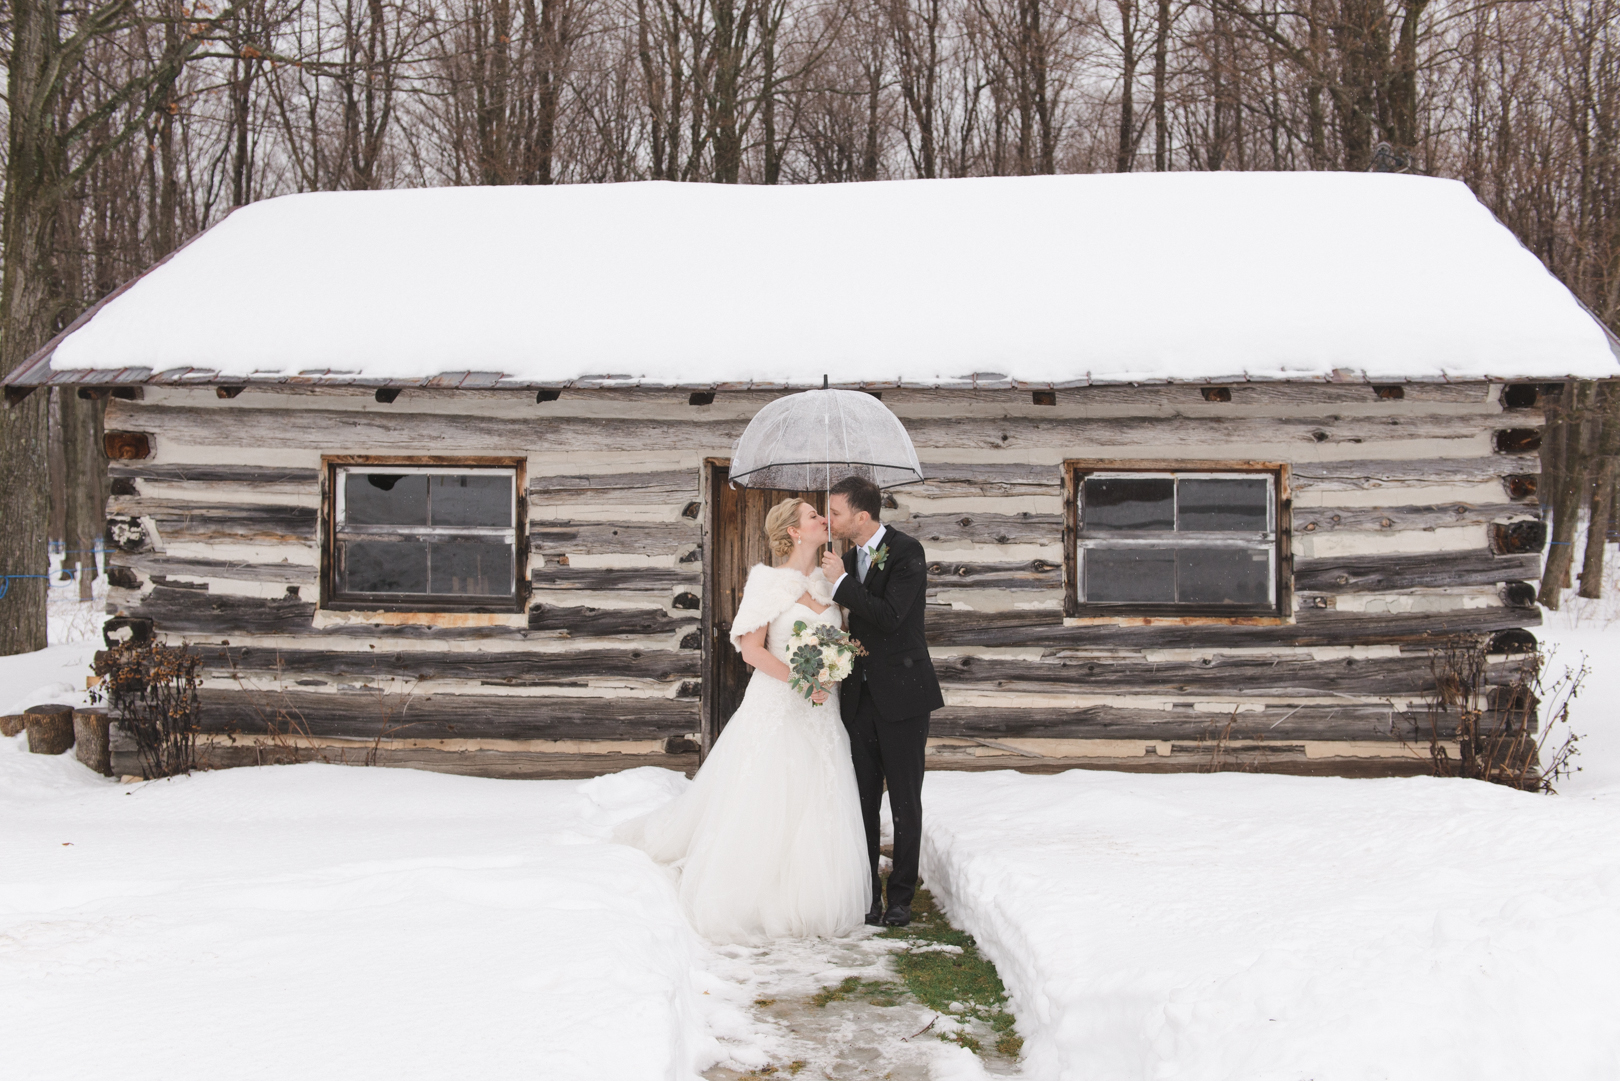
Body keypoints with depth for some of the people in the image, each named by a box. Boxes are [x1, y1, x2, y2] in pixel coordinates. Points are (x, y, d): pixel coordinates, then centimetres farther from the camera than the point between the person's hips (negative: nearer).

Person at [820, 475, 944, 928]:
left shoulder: (907, 552, -12)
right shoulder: (848, 557, 9)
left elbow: (890, 616, -23)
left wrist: (841, 582, -18)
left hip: (902, 694, -6)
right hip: (860, 695, 6)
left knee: (905, 801, 3)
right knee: (863, 799, 6)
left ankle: (901, 896, 11)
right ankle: (867, 894, 12)